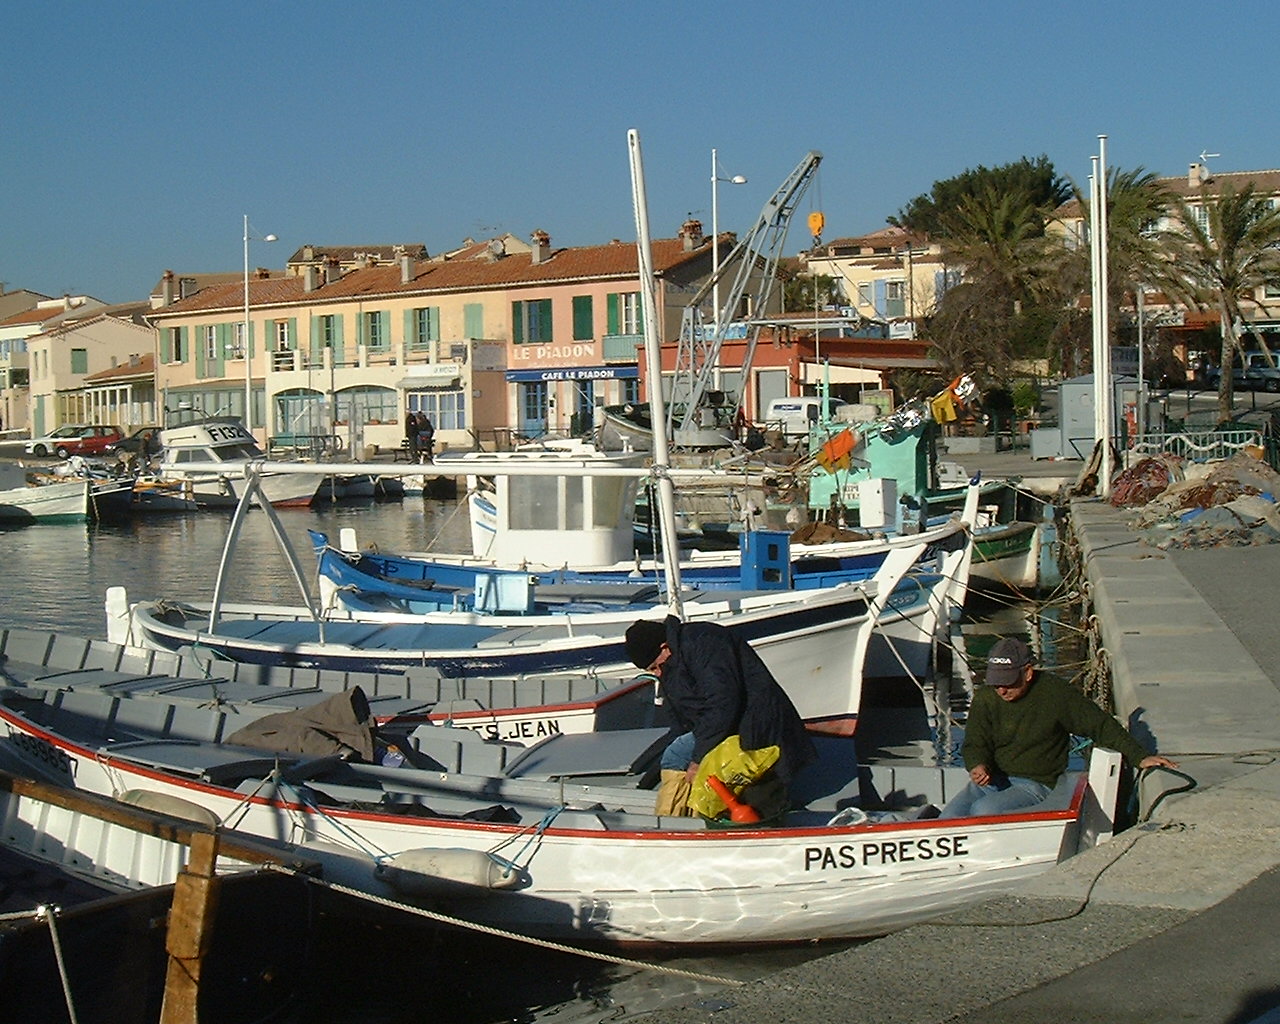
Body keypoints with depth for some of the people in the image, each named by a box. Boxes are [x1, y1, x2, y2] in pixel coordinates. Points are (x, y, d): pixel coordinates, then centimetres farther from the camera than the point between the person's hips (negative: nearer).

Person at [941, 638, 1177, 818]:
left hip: (1035, 785, -4)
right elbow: (974, 744, 6)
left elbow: (1100, 725, -3)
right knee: (949, 819, -19)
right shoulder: (985, 698, 3)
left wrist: (1139, 758, -10)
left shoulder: (1056, 694, -7)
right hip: (990, 780, 5)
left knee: (983, 811, -31)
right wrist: (978, 766, -19)